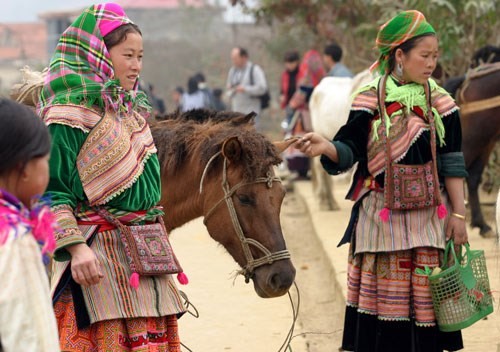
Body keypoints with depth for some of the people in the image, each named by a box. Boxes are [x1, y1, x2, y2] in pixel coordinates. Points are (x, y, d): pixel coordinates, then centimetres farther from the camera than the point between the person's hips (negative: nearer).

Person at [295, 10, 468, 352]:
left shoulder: (440, 103, 3)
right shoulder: (370, 99, -2)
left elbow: (452, 164, 3)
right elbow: (350, 151, -6)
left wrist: (458, 214, -1)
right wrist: (326, 147, -28)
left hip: (430, 213, 1)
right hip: (382, 214, -1)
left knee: (427, 294, 3)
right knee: (383, 294, 2)